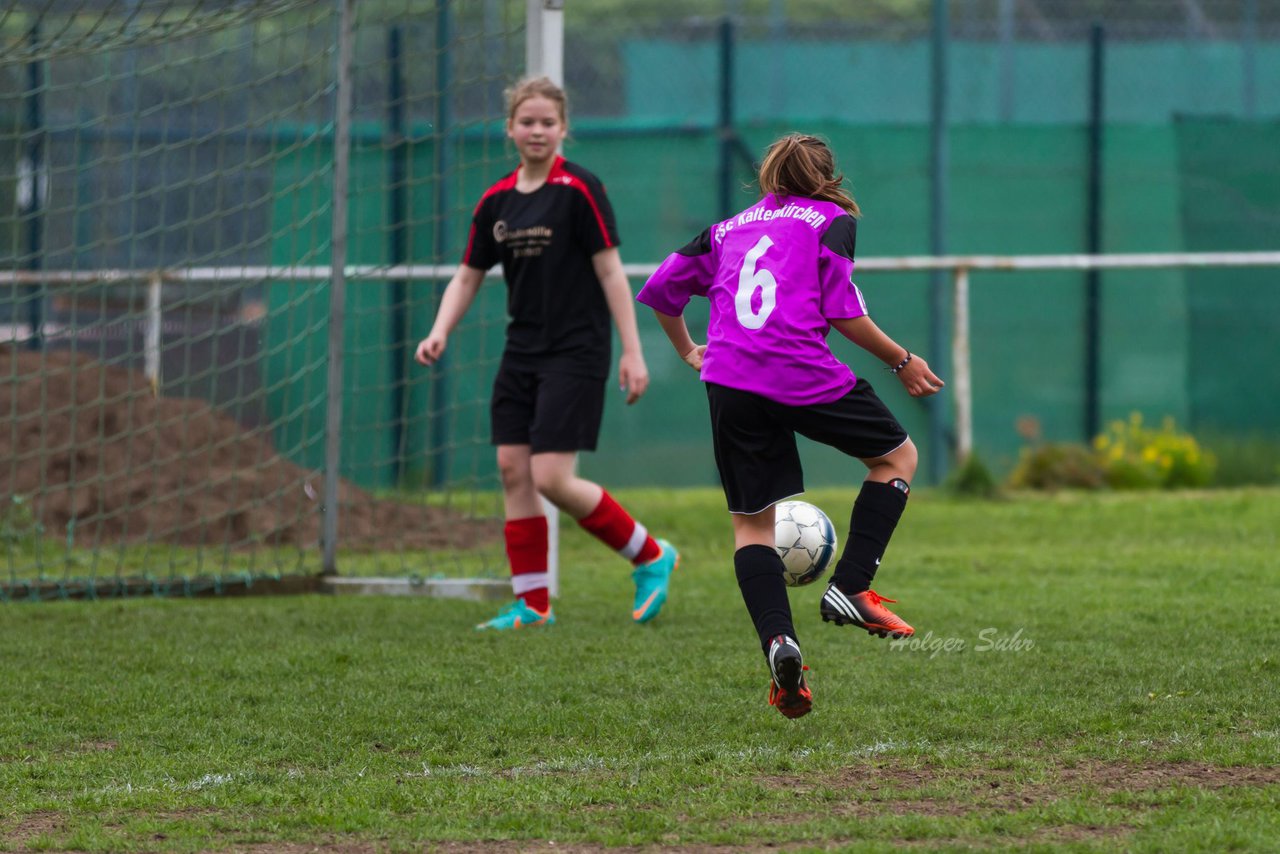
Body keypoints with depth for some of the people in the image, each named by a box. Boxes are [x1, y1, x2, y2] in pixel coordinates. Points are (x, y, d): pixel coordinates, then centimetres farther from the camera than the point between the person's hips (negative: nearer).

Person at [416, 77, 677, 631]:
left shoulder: (579, 190, -10)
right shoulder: (496, 202, 8)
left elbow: (611, 273, -10)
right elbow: (467, 277, 15)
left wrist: (632, 352, -13)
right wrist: (439, 333, -1)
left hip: (576, 353, -7)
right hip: (522, 352, 7)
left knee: (553, 479, -13)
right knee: (513, 470, 1)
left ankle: (651, 556, 6)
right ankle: (531, 603, 8)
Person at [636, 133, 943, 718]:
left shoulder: (729, 229, 24)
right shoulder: (831, 221, 11)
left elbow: (661, 289, 26)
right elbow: (842, 310, -2)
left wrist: (688, 352, 42)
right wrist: (901, 361, 9)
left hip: (729, 382, 4)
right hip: (805, 376, -4)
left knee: (752, 521, 11)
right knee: (897, 456, 18)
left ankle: (778, 640, -12)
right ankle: (851, 588, 4)